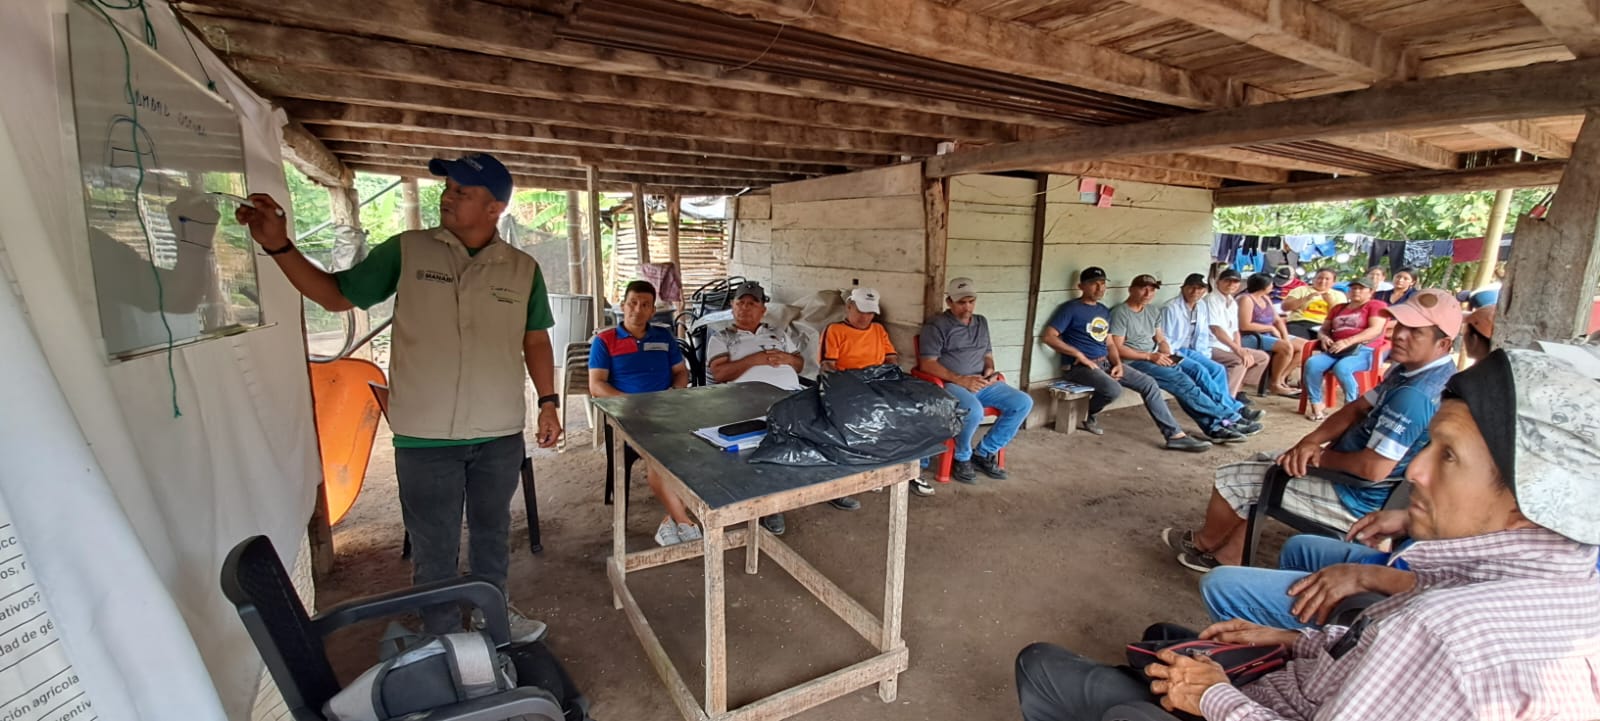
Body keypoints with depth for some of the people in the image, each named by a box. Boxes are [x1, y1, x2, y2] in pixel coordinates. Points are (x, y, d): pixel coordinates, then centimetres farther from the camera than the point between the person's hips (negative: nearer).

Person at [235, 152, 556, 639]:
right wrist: (278, 246, -6)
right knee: (434, 550, 12)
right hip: (424, 438, -1)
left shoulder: (523, 269, 0)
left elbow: (535, 340, 7)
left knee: (493, 533, 20)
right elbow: (335, 294, 6)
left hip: (500, 436, 1)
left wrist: (548, 402, 3)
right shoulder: (405, 251, -2)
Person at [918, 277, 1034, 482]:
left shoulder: (981, 322, 19)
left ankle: (984, 453, 0)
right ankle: (962, 458, -6)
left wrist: (990, 370, -1)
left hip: (982, 383, 7)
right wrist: (960, 379, -21)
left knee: (1023, 402, -11)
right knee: (974, 410, -36)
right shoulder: (936, 325, -4)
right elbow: (926, 364, -13)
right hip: (949, 384, -7)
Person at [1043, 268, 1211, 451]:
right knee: (1113, 389, -32)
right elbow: (1049, 337, -17)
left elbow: (1109, 344, 18)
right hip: (1079, 366, -8)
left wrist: (1118, 364, -2)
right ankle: (1087, 416, 0)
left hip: (1105, 363, 8)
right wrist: (1079, 355, -20)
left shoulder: (1105, 311, 16)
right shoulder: (1071, 308, -8)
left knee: (1148, 383, -3)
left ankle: (1175, 435, -1)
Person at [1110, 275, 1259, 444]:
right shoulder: (1120, 313, -9)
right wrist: (1150, 356, -18)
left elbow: (1161, 340, 18)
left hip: (1154, 359, 7)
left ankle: (1213, 426, -25)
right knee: (1181, 380, -24)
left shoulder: (1153, 312, 16)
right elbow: (1117, 348, -14)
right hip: (1134, 362, -7)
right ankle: (1229, 418, -18)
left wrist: (1167, 356, -4)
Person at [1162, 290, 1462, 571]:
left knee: (1232, 479, -4)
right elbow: (1358, 409, 6)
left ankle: (1204, 543, 25)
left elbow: (1373, 468, -33)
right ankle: (1227, 557, 18)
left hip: (1357, 498, -10)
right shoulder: (1412, 369, 2)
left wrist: (1321, 456, -13)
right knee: (1260, 464, 19)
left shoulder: (1414, 395, -30)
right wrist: (1311, 442, -10)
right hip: (1351, 477, 10)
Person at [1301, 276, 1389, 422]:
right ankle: (1316, 405, -22)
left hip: (1364, 351, -5)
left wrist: (1347, 341, -21)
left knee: (1341, 367, -36)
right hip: (1337, 350, 5)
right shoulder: (1338, 308, 25)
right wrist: (1324, 337, -3)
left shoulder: (1377, 305, 8)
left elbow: (1376, 330, -8)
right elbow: (1323, 329, 23)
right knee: (1312, 363, -27)